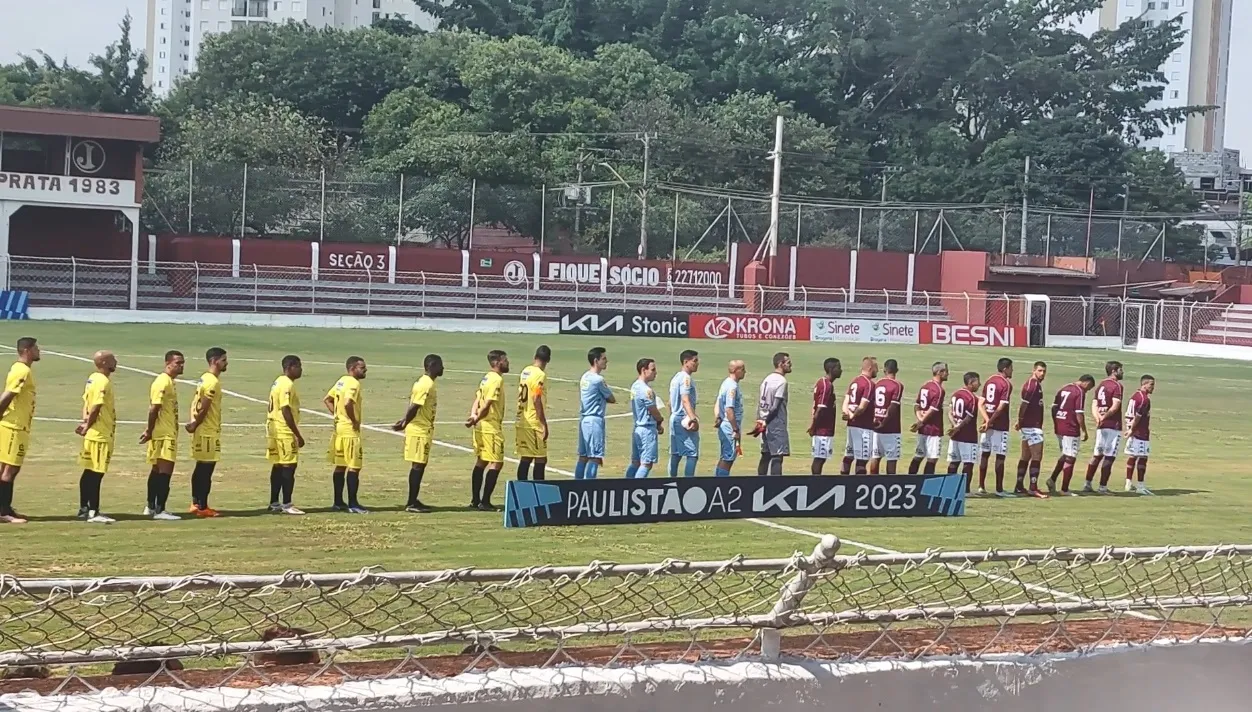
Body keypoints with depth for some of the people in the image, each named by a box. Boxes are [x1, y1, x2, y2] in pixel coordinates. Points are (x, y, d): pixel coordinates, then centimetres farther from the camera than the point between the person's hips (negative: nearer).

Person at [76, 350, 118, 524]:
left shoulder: (93, 379, 13)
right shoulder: (103, 382, -17)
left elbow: (86, 403, 13)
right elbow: (96, 408, -21)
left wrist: (85, 422, 0)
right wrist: (87, 427, -9)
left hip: (93, 433, 10)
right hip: (101, 434, -10)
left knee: (89, 471, 14)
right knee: (96, 473, -7)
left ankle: (84, 508, 20)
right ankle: (94, 513, -6)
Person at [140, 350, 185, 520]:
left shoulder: (170, 382, 15)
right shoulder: (162, 382, -16)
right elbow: (154, 409, -21)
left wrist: (150, 431, 16)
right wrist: (150, 431, -18)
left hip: (169, 433, 10)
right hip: (164, 434, -10)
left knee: (157, 470, 15)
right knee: (165, 470, -10)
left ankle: (150, 507, 22)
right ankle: (159, 510, -9)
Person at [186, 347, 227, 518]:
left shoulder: (204, 378, 14)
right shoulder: (213, 382, -17)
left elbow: (197, 404, 14)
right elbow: (204, 408, -20)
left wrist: (194, 424, 6)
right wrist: (195, 426, -9)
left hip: (203, 431, 10)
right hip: (209, 431, -10)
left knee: (201, 467, 14)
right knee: (207, 468, -5)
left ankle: (196, 503, 19)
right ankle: (203, 507, -3)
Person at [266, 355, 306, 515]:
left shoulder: (278, 382, 16)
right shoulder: (287, 385, -16)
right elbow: (286, 411, -22)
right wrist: (298, 434, -19)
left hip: (274, 430, 10)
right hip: (285, 431, -10)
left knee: (278, 466, 12)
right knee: (288, 466, -6)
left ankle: (274, 503, 15)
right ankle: (287, 504, -5)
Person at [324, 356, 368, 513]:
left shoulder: (341, 381, 12)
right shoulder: (354, 384, -16)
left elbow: (327, 400, 19)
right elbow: (348, 404, -31)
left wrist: (337, 415, 13)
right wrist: (354, 421, -18)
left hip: (339, 428, 9)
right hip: (350, 431, -9)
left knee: (340, 466, 13)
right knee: (354, 467, -5)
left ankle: (338, 502, 18)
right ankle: (353, 504, -5)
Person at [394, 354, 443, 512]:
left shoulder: (424, 382, 14)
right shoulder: (426, 385, -18)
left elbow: (413, 405, 15)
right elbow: (414, 406, -22)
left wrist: (405, 421, 9)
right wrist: (405, 424, -13)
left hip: (422, 430, 10)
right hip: (421, 430, -10)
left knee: (420, 465, 14)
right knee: (418, 465, -6)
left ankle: (413, 500, 20)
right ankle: (411, 503, -2)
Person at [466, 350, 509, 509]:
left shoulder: (486, 378, 15)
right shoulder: (497, 379, -15)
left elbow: (477, 400, 9)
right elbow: (487, 404, -20)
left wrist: (473, 415, -7)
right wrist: (476, 420, -11)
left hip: (481, 426, 10)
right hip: (491, 427, -10)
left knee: (481, 462, 14)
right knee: (496, 463, -6)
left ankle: (475, 500, 17)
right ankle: (485, 502, -8)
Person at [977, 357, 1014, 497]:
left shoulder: (989, 381, 11)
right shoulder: (1006, 384, -11)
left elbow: (980, 404, 5)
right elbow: (1001, 407, -18)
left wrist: (987, 420, -5)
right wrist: (989, 422, -14)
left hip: (988, 424, 7)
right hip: (1000, 426, -7)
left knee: (985, 454, 11)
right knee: (1000, 456, -2)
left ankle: (981, 487, 14)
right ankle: (999, 489, 0)